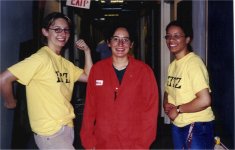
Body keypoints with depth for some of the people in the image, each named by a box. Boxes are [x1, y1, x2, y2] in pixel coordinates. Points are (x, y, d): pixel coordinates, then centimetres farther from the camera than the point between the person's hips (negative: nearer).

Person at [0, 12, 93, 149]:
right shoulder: (41, 58, -16)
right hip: (51, 132, -8)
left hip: (67, 127, 8)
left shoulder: (65, 63, 11)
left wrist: (87, 51, 1)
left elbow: (88, 77, 8)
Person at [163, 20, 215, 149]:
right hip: (177, 125, 8)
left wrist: (178, 109, -15)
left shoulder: (193, 62, -19)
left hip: (197, 126, -8)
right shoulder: (172, 65, 6)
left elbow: (204, 100, -26)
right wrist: (166, 105, -4)